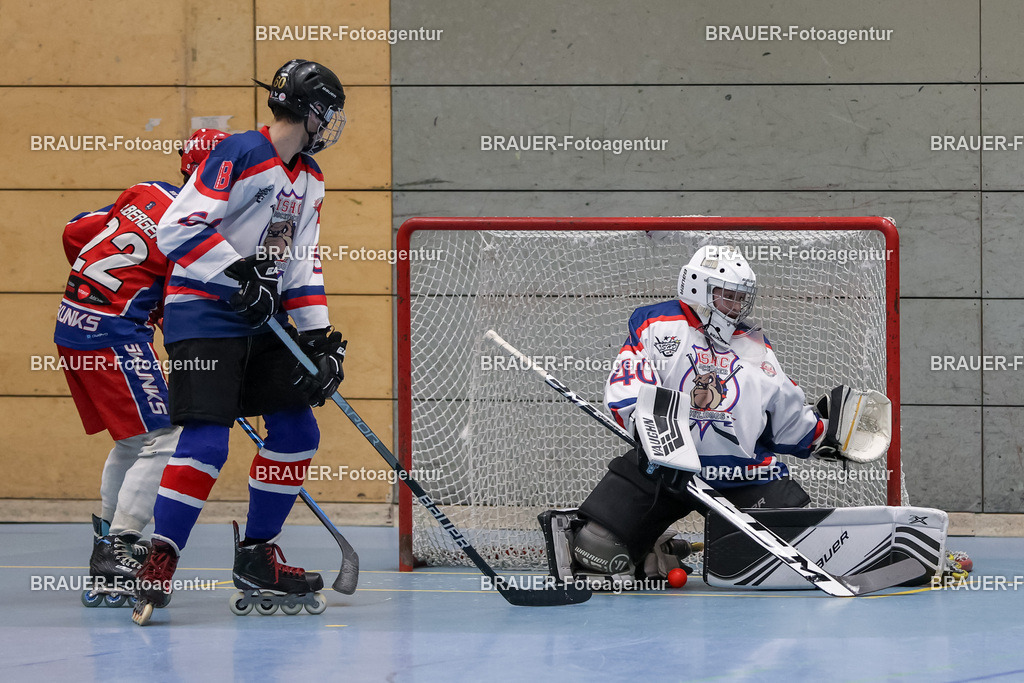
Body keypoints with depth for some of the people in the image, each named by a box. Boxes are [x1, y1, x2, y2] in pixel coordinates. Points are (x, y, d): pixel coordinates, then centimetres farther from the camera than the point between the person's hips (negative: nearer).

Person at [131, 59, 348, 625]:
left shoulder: (309, 180, 13)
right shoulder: (242, 155, -16)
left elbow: (302, 262, 16)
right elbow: (177, 228, -21)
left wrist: (318, 339, 7)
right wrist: (238, 273, -25)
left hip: (261, 322, 9)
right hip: (203, 312, -9)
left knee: (297, 430, 6)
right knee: (206, 440, -19)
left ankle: (257, 559, 16)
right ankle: (157, 567, -15)